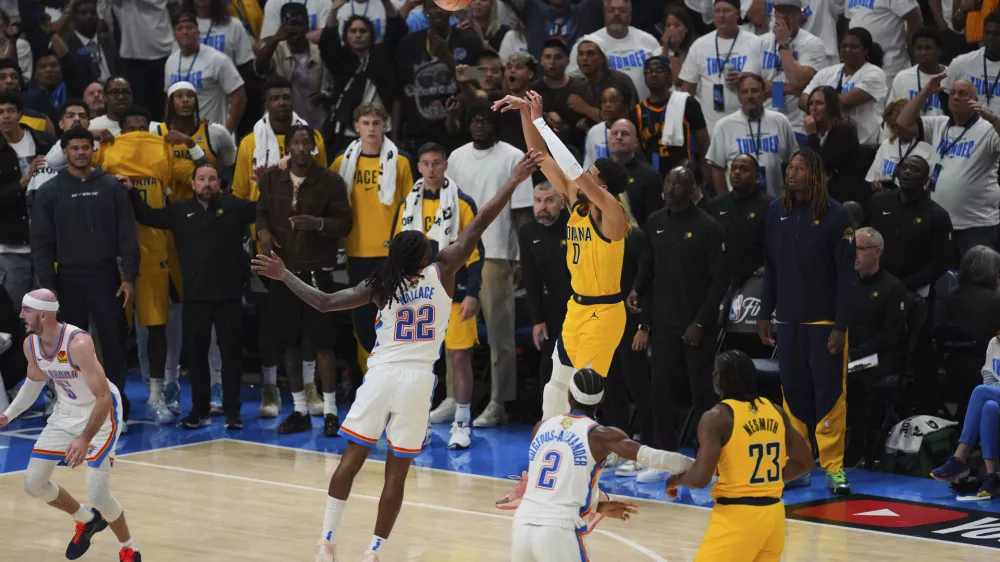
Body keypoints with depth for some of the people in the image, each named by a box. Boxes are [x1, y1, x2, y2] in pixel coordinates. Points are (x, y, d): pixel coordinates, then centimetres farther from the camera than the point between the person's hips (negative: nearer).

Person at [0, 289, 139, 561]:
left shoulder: (78, 344, -32)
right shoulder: (30, 344, -9)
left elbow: (104, 397, -31)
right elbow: (35, 380, 13)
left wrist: (85, 438, -38)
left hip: (101, 412, -7)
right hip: (66, 412, 7)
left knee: (97, 492, -16)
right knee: (34, 482, 4)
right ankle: (87, 520, 30)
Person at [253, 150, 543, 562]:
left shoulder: (380, 285, 3)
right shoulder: (442, 271, -1)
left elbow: (324, 302, -1)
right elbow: (479, 224, 0)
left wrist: (284, 276, 9)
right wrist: (514, 182, 3)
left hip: (381, 375, 1)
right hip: (417, 379, -1)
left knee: (351, 459, 10)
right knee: (397, 472, 5)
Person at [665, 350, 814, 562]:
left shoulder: (717, 417, -12)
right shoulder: (776, 412, 8)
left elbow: (701, 478, -16)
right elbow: (804, 462, 14)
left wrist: (675, 480, 5)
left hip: (737, 516, -7)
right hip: (774, 514, 7)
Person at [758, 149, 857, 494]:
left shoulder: (835, 215, -7)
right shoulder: (777, 212, 6)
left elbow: (846, 274, -8)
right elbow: (771, 268, 12)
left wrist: (841, 326, -12)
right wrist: (765, 315, 9)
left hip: (825, 321, -4)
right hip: (788, 321, 4)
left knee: (829, 394, -4)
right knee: (793, 393, 7)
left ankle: (834, 468, 0)